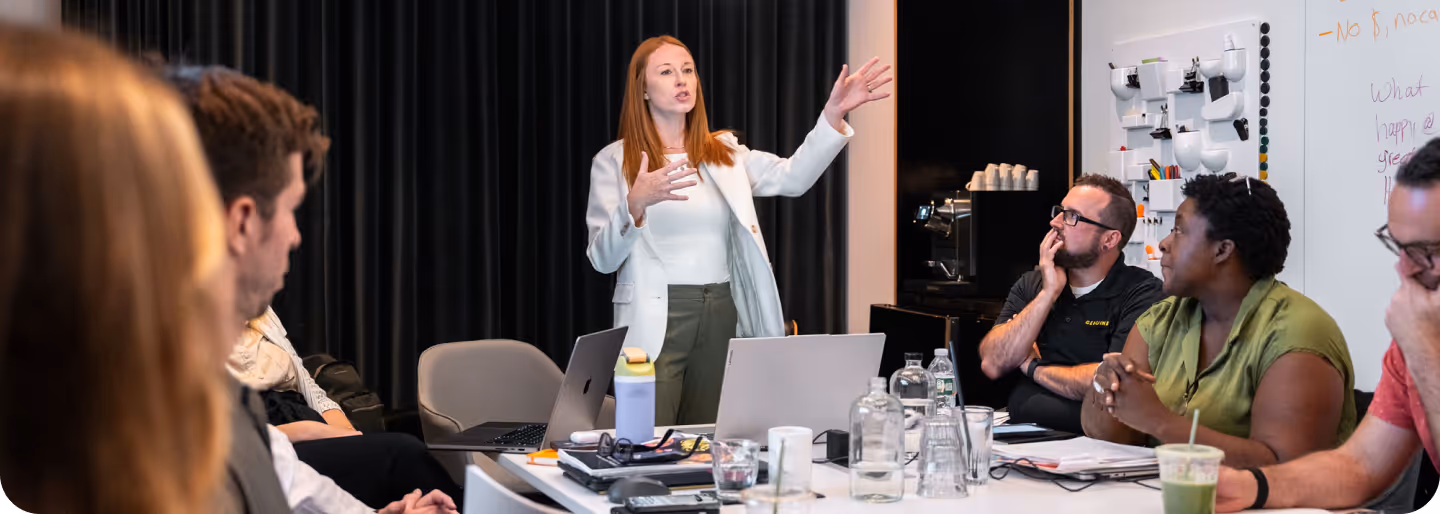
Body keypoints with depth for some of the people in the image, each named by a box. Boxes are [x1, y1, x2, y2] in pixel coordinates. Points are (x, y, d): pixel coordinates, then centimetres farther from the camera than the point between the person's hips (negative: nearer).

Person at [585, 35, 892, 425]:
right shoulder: (614, 161, -1)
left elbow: (792, 177, -4)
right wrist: (635, 204, -26)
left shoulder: (724, 153, 11)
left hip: (721, 316, 4)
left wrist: (833, 115, -16)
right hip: (654, 322, -4)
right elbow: (602, 258, -7)